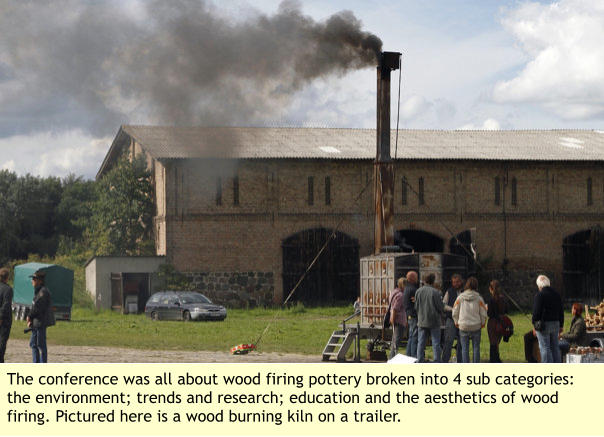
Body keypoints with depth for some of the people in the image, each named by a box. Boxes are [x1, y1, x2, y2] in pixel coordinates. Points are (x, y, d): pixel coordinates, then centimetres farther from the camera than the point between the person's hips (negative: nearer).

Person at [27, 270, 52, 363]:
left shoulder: (43, 292, -14)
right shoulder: (38, 291, 17)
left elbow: (38, 307, -19)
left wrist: (29, 317, -5)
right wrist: (30, 320, 7)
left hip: (40, 323, -10)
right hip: (35, 324, 10)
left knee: (41, 345, -5)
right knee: (33, 344, 13)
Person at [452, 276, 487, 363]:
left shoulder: (460, 298, -3)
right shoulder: (479, 298, -5)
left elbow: (455, 312, 2)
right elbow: (483, 314, -1)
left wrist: (456, 322, 16)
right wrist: (482, 323, 15)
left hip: (463, 327, 0)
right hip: (476, 327, 0)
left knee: (464, 349, 6)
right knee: (476, 348, 8)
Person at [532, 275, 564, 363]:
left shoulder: (539, 295, -10)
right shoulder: (556, 295, 13)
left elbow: (536, 312, -13)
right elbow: (561, 312, 17)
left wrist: (534, 324, -7)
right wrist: (561, 325, 21)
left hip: (543, 323, -7)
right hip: (555, 324, 7)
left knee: (545, 348, -5)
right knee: (555, 347, 11)